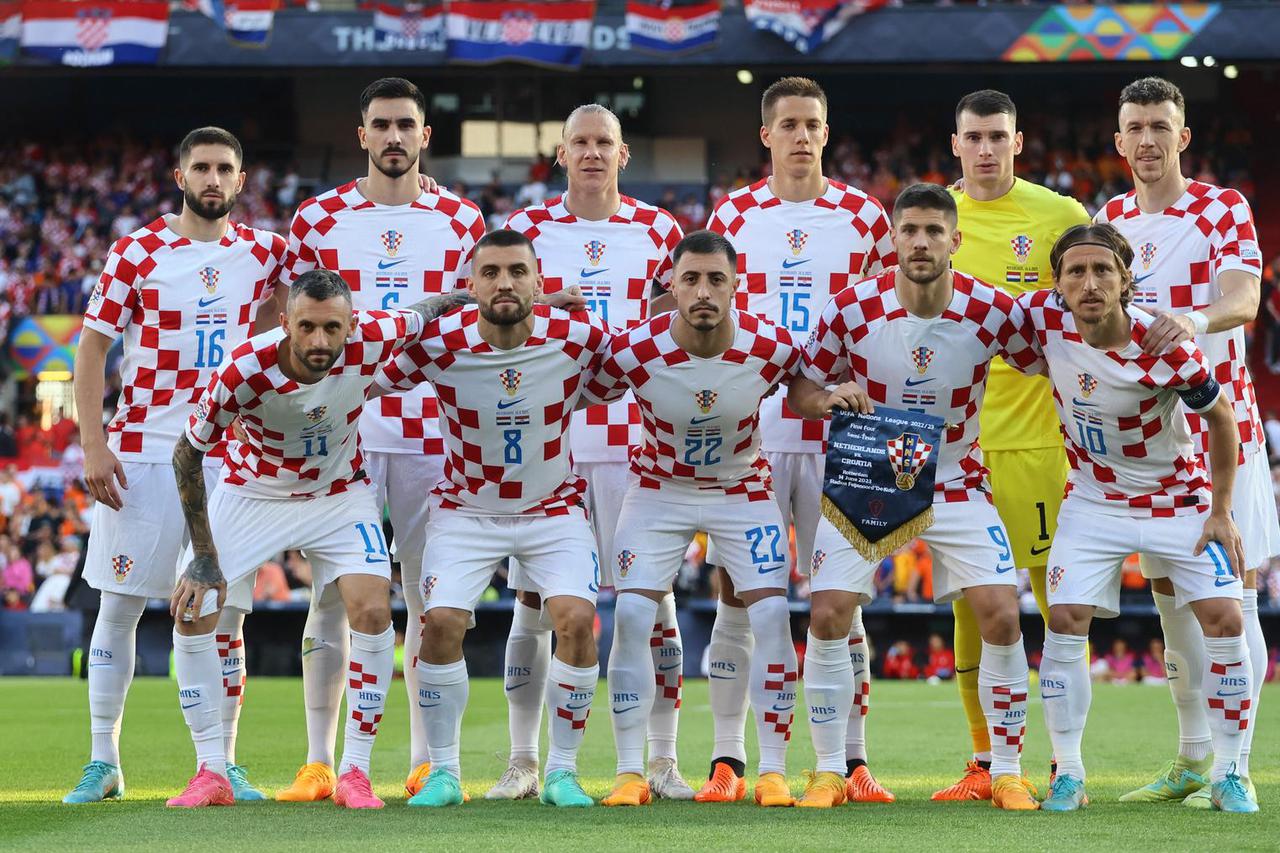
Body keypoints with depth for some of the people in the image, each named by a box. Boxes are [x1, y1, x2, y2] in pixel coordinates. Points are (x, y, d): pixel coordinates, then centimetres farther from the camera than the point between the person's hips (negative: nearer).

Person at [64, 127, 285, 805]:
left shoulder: (263, 252, 6)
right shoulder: (137, 252, -2)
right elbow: (92, 349, -1)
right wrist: (92, 444, -10)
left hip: (229, 455, 2)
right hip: (142, 452, -2)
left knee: (225, 614, 2)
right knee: (119, 607, 1)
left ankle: (222, 765, 9)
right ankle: (103, 761, 8)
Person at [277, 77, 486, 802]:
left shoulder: (461, 220, 8)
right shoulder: (319, 218, 6)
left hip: (432, 434, 1)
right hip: (338, 432, -1)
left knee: (432, 598, 3)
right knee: (332, 594, -1)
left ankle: (428, 761, 9)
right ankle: (319, 761, 3)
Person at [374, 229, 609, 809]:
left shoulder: (579, 337, -17)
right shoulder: (438, 344, -18)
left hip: (555, 507, 0)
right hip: (466, 510, 0)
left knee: (577, 620, -18)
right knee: (441, 622, -17)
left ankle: (562, 772, -2)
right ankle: (443, 772, 2)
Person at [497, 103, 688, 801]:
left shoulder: (659, 232, 8)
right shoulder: (526, 230, 6)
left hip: (635, 436, 0)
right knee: (534, 597, 1)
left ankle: (662, 761, 5)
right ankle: (523, 761, 9)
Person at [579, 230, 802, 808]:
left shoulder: (772, 348, -22)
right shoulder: (633, 352, -25)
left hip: (743, 489, 0)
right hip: (660, 490, 0)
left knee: (772, 616, -12)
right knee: (631, 616, -14)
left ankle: (773, 771, -1)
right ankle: (630, 772, -4)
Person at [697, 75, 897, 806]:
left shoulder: (864, 216, 7)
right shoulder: (733, 215, 7)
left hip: (837, 429, 0)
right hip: (747, 430, 0)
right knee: (738, 594, -1)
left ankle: (853, 761, 5)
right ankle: (728, 761, 3)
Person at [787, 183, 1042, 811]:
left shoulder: (991, 312, -13)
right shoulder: (852, 309, -14)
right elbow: (799, 391, -4)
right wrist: (830, 397, -24)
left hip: (956, 483, 0)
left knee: (1001, 614, -13)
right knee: (828, 617, -13)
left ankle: (1007, 771, 2)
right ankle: (829, 771, 2)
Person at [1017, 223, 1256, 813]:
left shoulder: (1165, 347, -26)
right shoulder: (1042, 318, -20)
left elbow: (1220, 418, -10)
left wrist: (1221, 514, -7)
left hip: (1178, 498, -2)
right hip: (1093, 499, 2)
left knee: (1223, 618, -12)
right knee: (1065, 619, -13)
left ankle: (1228, 774, 2)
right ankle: (1068, 775, -2)